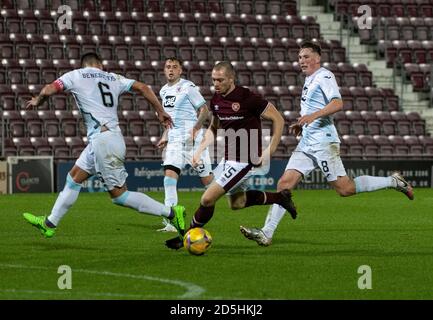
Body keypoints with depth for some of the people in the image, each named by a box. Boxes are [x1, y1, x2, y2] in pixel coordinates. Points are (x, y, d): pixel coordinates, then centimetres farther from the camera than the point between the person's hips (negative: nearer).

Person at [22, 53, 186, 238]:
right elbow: (142, 88, 9)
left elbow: (48, 90, -6)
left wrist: (37, 101, 16)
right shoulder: (113, 78, 15)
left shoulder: (76, 76, 2)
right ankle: (49, 224, 26)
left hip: (102, 138, -8)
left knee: (118, 194, -4)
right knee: (74, 176, 18)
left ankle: (171, 212, -9)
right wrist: (160, 112, 15)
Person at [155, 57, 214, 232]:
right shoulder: (164, 91, 14)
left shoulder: (188, 87, -9)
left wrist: (195, 129, -22)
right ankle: (171, 222, -15)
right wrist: (165, 136, 18)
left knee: (206, 178, 1)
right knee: (169, 174, -12)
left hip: (192, 139, -6)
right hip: (174, 139, 6)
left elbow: (204, 110, -9)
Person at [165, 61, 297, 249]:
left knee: (208, 199, -12)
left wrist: (269, 151, -16)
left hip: (244, 161, -9)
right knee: (236, 203, 21)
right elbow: (213, 128, 20)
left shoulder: (247, 98, -20)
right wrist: (200, 149, 7)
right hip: (228, 159, 9)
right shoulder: (216, 100, 3)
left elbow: (278, 119, -13)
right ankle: (280, 197, 35)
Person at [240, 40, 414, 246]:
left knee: (344, 188, -9)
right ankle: (266, 233, -9)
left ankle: (393, 182, 7)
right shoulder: (309, 80, 21)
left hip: (323, 142, -9)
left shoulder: (324, 76, -8)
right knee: (285, 183, -4)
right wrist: (301, 126, 20)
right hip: (307, 143, 9)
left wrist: (314, 115, -34)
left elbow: (337, 104, -23)